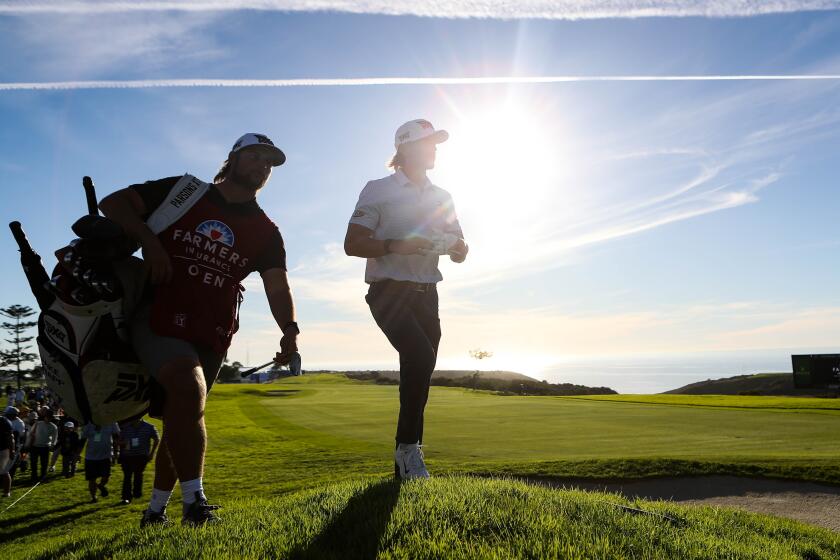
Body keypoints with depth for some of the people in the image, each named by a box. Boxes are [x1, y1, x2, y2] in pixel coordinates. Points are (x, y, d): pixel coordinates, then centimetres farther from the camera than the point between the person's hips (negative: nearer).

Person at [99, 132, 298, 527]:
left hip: (211, 335, 4)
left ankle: (155, 511, 30)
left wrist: (290, 329, -23)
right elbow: (113, 203, 6)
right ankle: (194, 504, -21)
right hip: (156, 318, -3)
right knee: (188, 384, -28)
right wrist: (148, 239, -12)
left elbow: (278, 288, -3)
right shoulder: (183, 191, 5)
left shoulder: (265, 232, 9)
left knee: (181, 417, 11)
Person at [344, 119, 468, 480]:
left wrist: (453, 244, -6)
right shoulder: (378, 190, 0)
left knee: (419, 371, 5)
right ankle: (408, 446, -11)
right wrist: (395, 245, -20)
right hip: (389, 291, -6)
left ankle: (406, 464, 16)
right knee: (421, 357, -26)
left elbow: (460, 254, 18)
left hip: (426, 294, 6)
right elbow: (352, 244, -7)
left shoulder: (442, 198, 17)